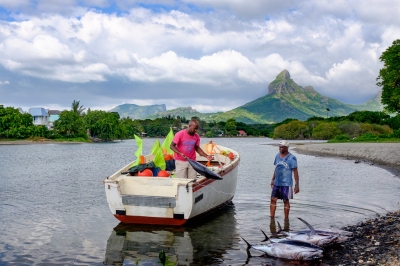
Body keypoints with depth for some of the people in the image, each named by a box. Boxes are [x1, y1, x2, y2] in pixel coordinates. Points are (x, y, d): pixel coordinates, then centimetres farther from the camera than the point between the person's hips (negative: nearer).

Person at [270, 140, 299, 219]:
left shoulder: (292, 158, -10)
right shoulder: (277, 156, 8)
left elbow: (295, 172, -11)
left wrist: (297, 185, -14)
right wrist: (273, 180, 17)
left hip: (286, 184, -5)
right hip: (277, 183, 6)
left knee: (286, 201, 3)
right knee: (273, 200, 3)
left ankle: (286, 219, 15)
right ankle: (272, 218, 11)